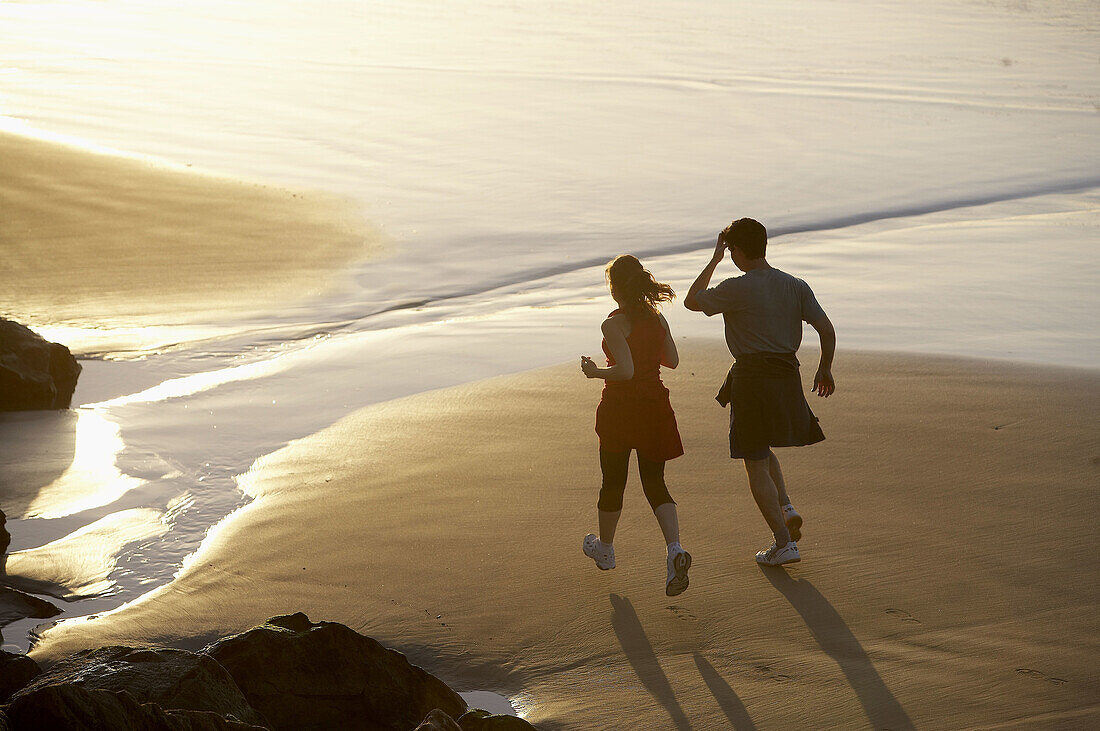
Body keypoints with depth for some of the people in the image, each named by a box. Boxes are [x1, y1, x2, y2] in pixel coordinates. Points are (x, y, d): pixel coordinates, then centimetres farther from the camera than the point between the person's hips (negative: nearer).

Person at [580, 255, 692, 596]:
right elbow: (673, 361, 11)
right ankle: (675, 550, -16)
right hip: (654, 406, 5)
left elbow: (625, 370, -24)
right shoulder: (657, 318, 3)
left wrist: (595, 371, -8)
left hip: (620, 408, -5)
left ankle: (605, 549, 33)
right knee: (655, 483, 7)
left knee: (613, 482, 14)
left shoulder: (614, 324, -16)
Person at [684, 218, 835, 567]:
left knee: (756, 466, 2)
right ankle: (786, 508, 9)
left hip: (751, 378, -6)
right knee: (762, 451, 28)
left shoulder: (737, 289, -11)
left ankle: (784, 542, -1)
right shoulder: (796, 287, 3)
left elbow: (691, 300, 4)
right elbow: (827, 330, -1)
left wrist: (714, 260, 11)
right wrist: (825, 369, 14)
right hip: (787, 375, 6)